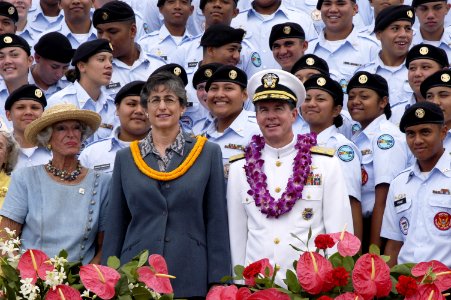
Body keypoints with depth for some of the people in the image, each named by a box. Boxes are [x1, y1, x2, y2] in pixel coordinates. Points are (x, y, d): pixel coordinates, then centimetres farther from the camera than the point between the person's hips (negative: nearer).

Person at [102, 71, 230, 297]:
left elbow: (217, 223, 2)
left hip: (191, 277, -1)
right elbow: (115, 225, 10)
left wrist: (218, 282, -4)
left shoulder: (208, 153, 4)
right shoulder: (125, 158, 9)